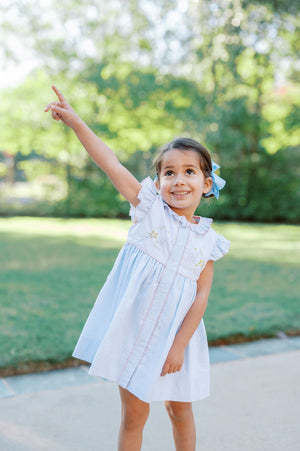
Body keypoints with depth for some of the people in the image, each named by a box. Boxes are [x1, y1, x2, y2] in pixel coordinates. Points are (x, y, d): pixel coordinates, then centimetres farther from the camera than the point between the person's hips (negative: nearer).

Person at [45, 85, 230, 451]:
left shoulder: (208, 241, -2)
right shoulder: (149, 208, -6)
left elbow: (201, 296, -4)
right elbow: (110, 164, -15)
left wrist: (179, 345, -10)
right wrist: (74, 121, -22)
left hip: (177, 336, 2)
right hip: (134, 329, -1)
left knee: (180, 410, 19)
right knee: (134, 414, 10)